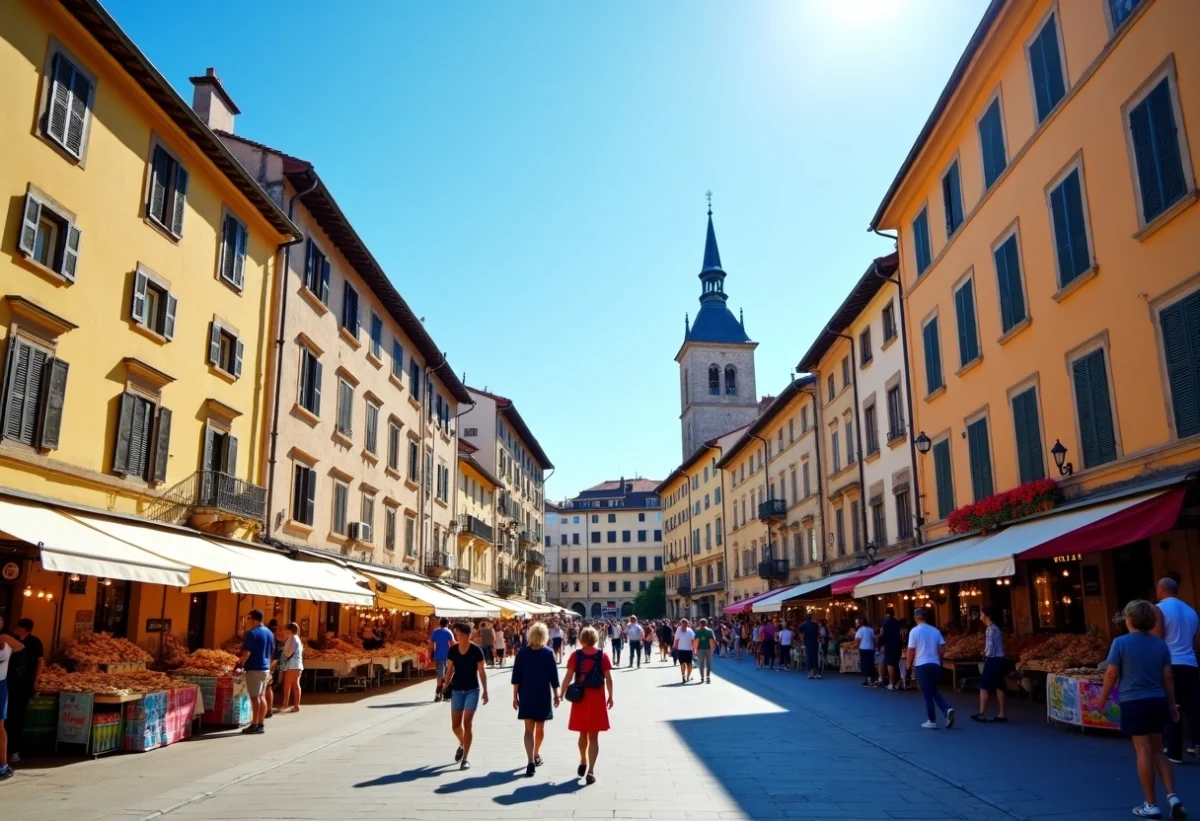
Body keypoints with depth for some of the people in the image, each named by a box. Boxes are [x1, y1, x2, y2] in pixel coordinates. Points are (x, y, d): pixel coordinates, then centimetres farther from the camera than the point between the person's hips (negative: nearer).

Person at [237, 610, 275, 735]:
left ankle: (255, 725, -1)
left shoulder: (252, 633, -14)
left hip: (254, 669, -8)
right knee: (262, 696, 11)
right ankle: (260, 724, 14)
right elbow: (272, 653, 18)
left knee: (255, 697, -4)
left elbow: (247, 653, -19)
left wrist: (240, 664, -7)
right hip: (265, 668, 8)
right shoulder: (270, 633, 12)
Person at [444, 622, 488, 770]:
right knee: (455, 725, 7)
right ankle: (462, 744, 39)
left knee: (468, 722, -9)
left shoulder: (476, 650, -11)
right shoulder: (452, 650, -3)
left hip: (472, 690, -3)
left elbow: (481, 672, -5)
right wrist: (445, 688, 3)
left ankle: (465, 758, 0)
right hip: (457, 690, 3)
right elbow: (449, 670, 6)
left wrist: (485, 691, -4)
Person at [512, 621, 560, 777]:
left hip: (526, 695, 0)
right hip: (544, 695, 0)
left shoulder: (522, 652, -3)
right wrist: (556, 694, 8)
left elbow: (516, 676, -3)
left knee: (529, 729, -2)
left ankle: (531, 761, -16)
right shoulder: (549, 653, -5)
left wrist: (515, 696, 2)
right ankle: (536, 755, 35)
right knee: (540, 727, 18)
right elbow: (554, 676, -2)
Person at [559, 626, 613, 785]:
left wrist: (562, 693, 0)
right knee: (594, 736, 4)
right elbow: (608, 678, -6)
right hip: (597, 697, -1)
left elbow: (569, 677, -9)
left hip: (580, 696, 1)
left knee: (583, 733, 20)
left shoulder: (576, 655, -6)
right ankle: (591, 770, -3)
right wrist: (610, 696, 4)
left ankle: (583, 764, 35)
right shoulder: (602, 655, -5)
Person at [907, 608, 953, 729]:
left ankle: (931, 721, 6)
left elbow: (911, 651, -7)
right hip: (935, 664, 5)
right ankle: (947, 709, -5)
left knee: (927, 693, 3)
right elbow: (942, 649, 5)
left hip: (922, 665, -5)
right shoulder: (935, 630, 5)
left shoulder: (914, 631, -8)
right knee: (934, 691, 17)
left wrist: (909, 665, 7)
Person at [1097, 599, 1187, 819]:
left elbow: (1112, 674, -8)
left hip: (1134, 703, -5)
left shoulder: (1121, 642, -10)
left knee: (1144, 752, 1)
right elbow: (1168, 676, 7)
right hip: (1157, 702, 5)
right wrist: (1172, 704, 18)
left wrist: (1102, 699, 5)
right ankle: (1172, 796, 5)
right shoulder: (1161, 644, 4)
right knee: (1158, 752, 16)